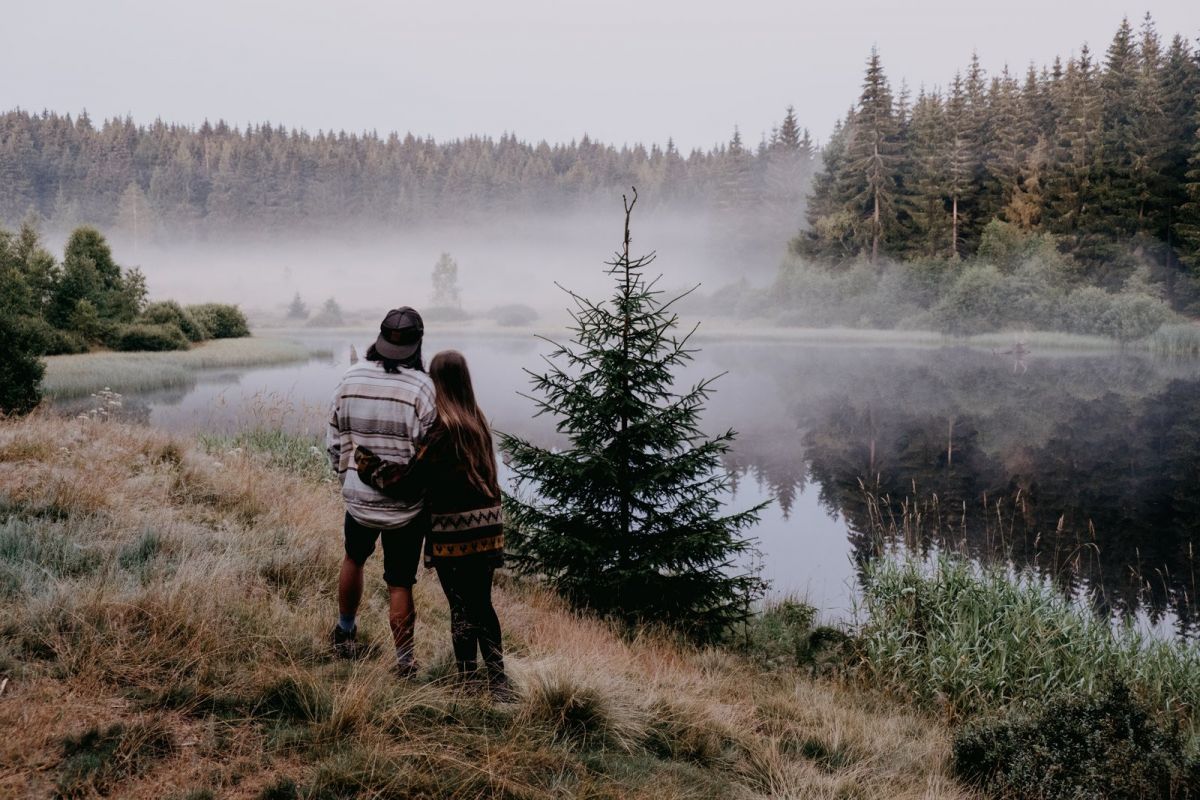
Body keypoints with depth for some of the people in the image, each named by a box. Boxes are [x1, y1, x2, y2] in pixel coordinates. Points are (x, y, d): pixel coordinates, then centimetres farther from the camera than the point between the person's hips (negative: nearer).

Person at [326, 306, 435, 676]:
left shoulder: (350, 379, -4)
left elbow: (335, 440, 5)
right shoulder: (422, 388, -17)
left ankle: (346, 632, 44)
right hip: (407, 505, -3)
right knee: (399, 584, 6)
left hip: (358, 496, 4)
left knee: (354, 559, 29)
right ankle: (405, 664, 10)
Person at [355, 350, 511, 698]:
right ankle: (497, 680, 19)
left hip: (453, 532, -6)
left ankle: (468, 683, 15)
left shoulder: (443, 428, -16)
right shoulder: (477, 421, 6)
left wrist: (366, 460, -6)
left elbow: (408, 482, -17)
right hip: (487, 528, 6)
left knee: (461, 608, 5)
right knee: (482, 605, 16)